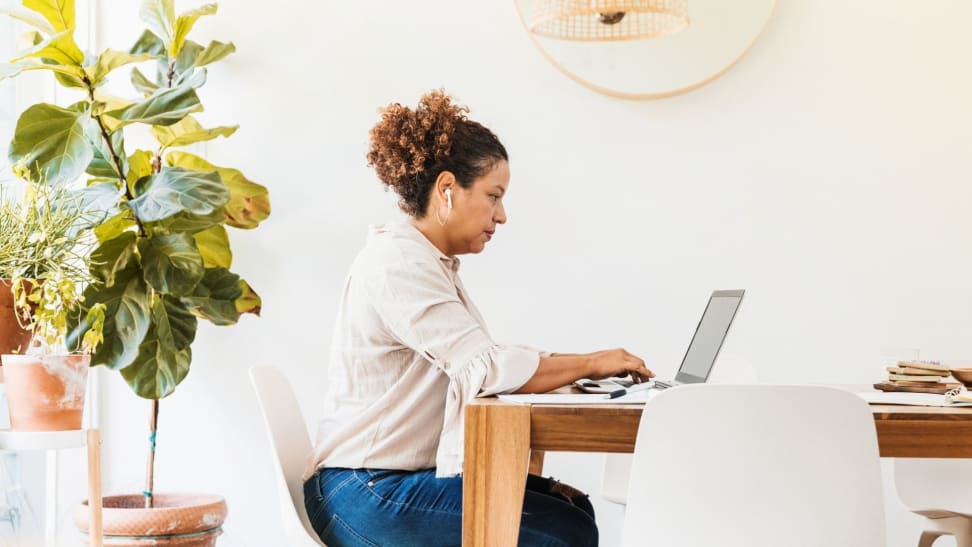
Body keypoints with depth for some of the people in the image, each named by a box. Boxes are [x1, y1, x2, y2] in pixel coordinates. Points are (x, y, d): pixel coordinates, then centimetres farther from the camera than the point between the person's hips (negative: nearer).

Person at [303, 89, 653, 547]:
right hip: (368, 495, -10)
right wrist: (591, 364, -11)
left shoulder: (433, 264, 16)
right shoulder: (398, 263, -17)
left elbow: (472, 367, 12)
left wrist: (572, 368, 1)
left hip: (408, 476, 10)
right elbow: (485, 367, -22)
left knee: (572, 507, 2)